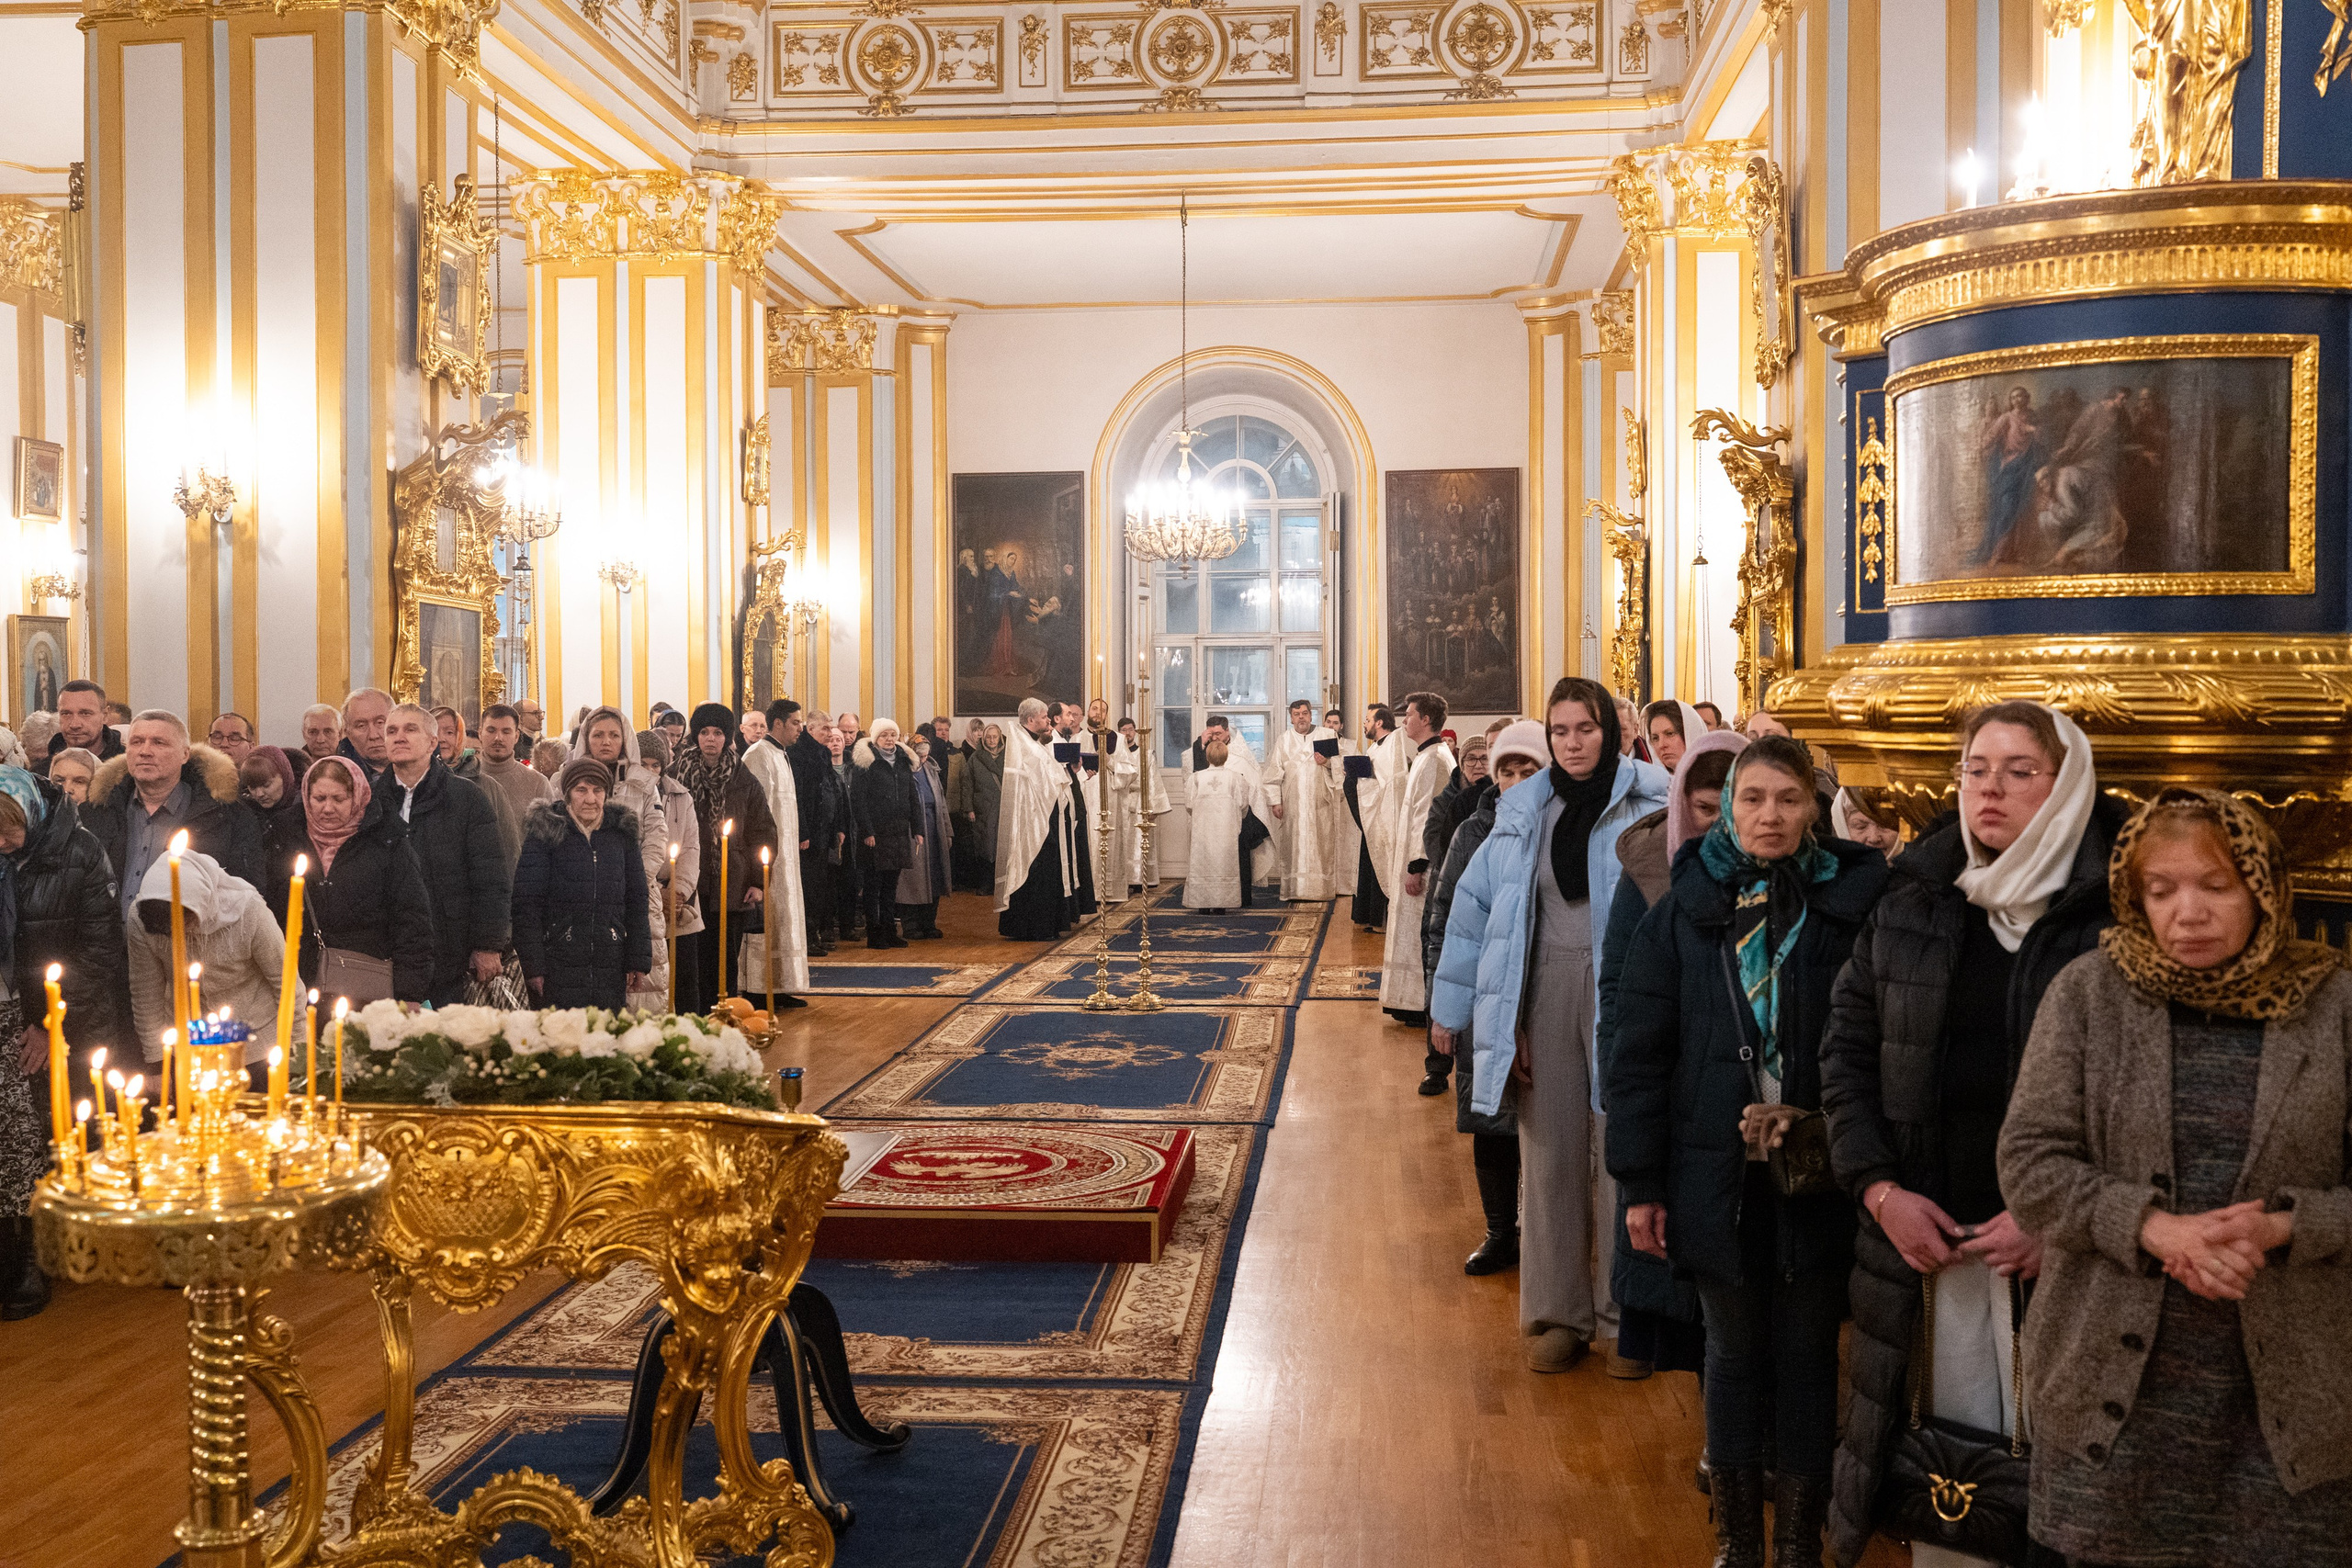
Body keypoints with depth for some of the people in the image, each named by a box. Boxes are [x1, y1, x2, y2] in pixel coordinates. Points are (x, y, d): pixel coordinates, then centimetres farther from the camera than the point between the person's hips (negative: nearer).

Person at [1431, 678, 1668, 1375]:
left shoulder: (1648, 807, -4)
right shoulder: (1525, 814, 9)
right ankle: (1558, 1312, 18)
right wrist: (1449, 1004, 13)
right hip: (1546, 991, 3)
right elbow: (1476, 901, 12)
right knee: (1550, 1150, 6)